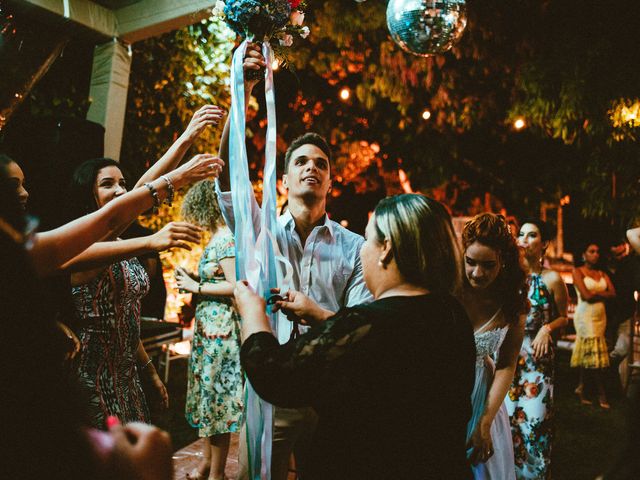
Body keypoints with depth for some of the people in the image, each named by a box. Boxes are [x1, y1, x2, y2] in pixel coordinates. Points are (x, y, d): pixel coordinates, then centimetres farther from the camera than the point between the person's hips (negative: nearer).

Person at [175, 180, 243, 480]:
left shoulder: (225, 239, -15)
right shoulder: (217, 238, 13)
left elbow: (235, 287, -21)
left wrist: (196, 287, -13)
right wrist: (193, 280, 8)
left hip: (219, 329, -10)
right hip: (208, 327, 10)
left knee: (216, 396, 1)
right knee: (207, 393, 17)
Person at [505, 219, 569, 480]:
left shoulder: (552, 279, -4)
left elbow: (563, 317, 7)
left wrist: (547, 328, -12)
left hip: (538, 357, -2)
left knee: (534, 418, 1)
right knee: (507, 415, 7)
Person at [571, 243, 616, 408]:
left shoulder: (603, 274, 15)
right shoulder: (578, 271, -2)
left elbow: (613, 293, 3)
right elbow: (585, 295, -13)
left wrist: (595, 293, -8)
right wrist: (603, 294, -2)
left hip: (600, 316, 6)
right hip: (585, 315, -5)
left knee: (588, 353, 7)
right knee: (593, 353, -4)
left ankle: (581, 388, 14)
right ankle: (602, 394, 5)